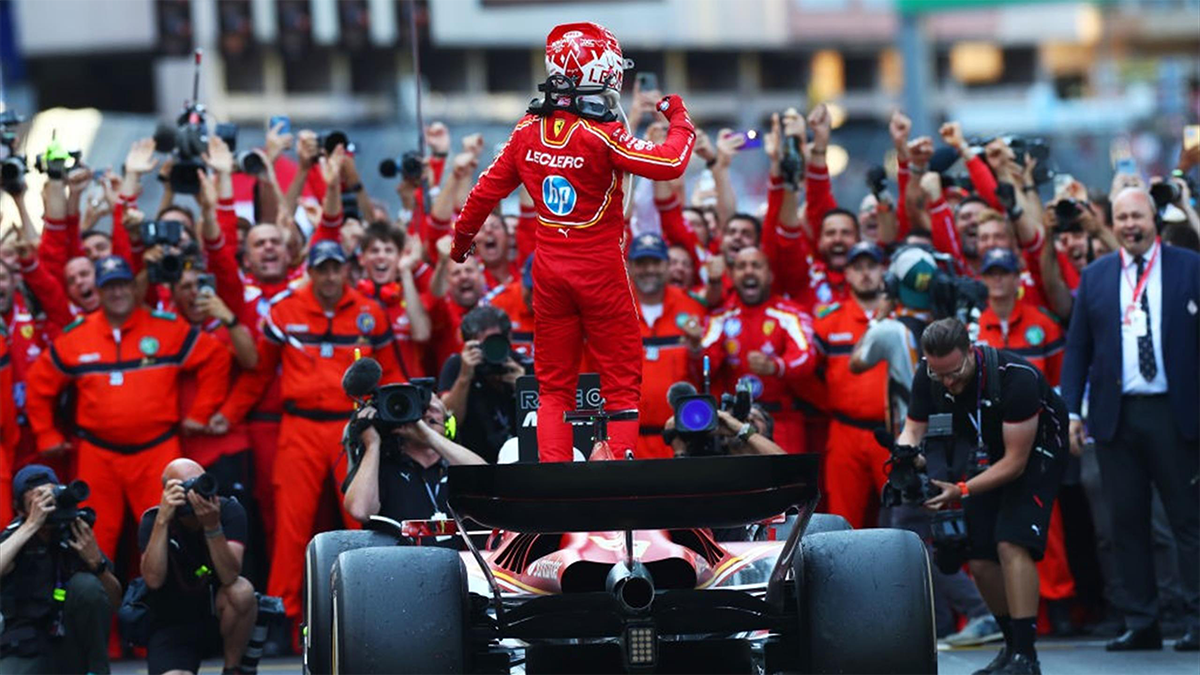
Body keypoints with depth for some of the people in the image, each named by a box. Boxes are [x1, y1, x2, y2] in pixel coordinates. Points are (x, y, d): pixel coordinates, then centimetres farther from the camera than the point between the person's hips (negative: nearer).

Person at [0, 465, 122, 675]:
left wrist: (96, 561, -15)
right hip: (26, 649, -3)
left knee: (86, 584, -22)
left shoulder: (74, 536, 2)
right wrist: (31, 525, -25)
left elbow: (115, 600, 3)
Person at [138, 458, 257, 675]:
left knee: (242, 591, -33)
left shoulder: (229, 511, -12)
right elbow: (154, 579, -29)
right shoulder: (152, 521, -12)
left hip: (218, 616, 2)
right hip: (172, 625, -2)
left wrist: (212, 525, -37)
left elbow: (229, 576, -25)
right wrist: (162, 520, -34)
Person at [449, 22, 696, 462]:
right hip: (600, 271, -5)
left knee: (554, 386, 10)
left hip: (549, 270, 5)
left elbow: (489, 189, 10)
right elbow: (671, 163, -22)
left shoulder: (528, 131, 1)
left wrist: (463, 236, 27)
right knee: (621, 383, 3)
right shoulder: (602, 135, -16)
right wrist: (679, 120, -3)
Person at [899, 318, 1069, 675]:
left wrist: (961, 491, -38)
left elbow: (1015, 461, -30)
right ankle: (1013, 645, 18)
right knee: (978, 558, -1)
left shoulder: (1017, 377, -34)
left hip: (1035, 449, -6)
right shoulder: (928, 378, -17)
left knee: (1012, 544, -23)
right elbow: (913, 430, -9)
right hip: (985, 451, 6)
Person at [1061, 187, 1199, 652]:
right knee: (1127, 522, 4)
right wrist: (1072, 410, 4)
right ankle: (1141, 624, 8)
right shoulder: (1095, 277, 11)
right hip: (1115, 416, 3)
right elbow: (1077, 347, 12)